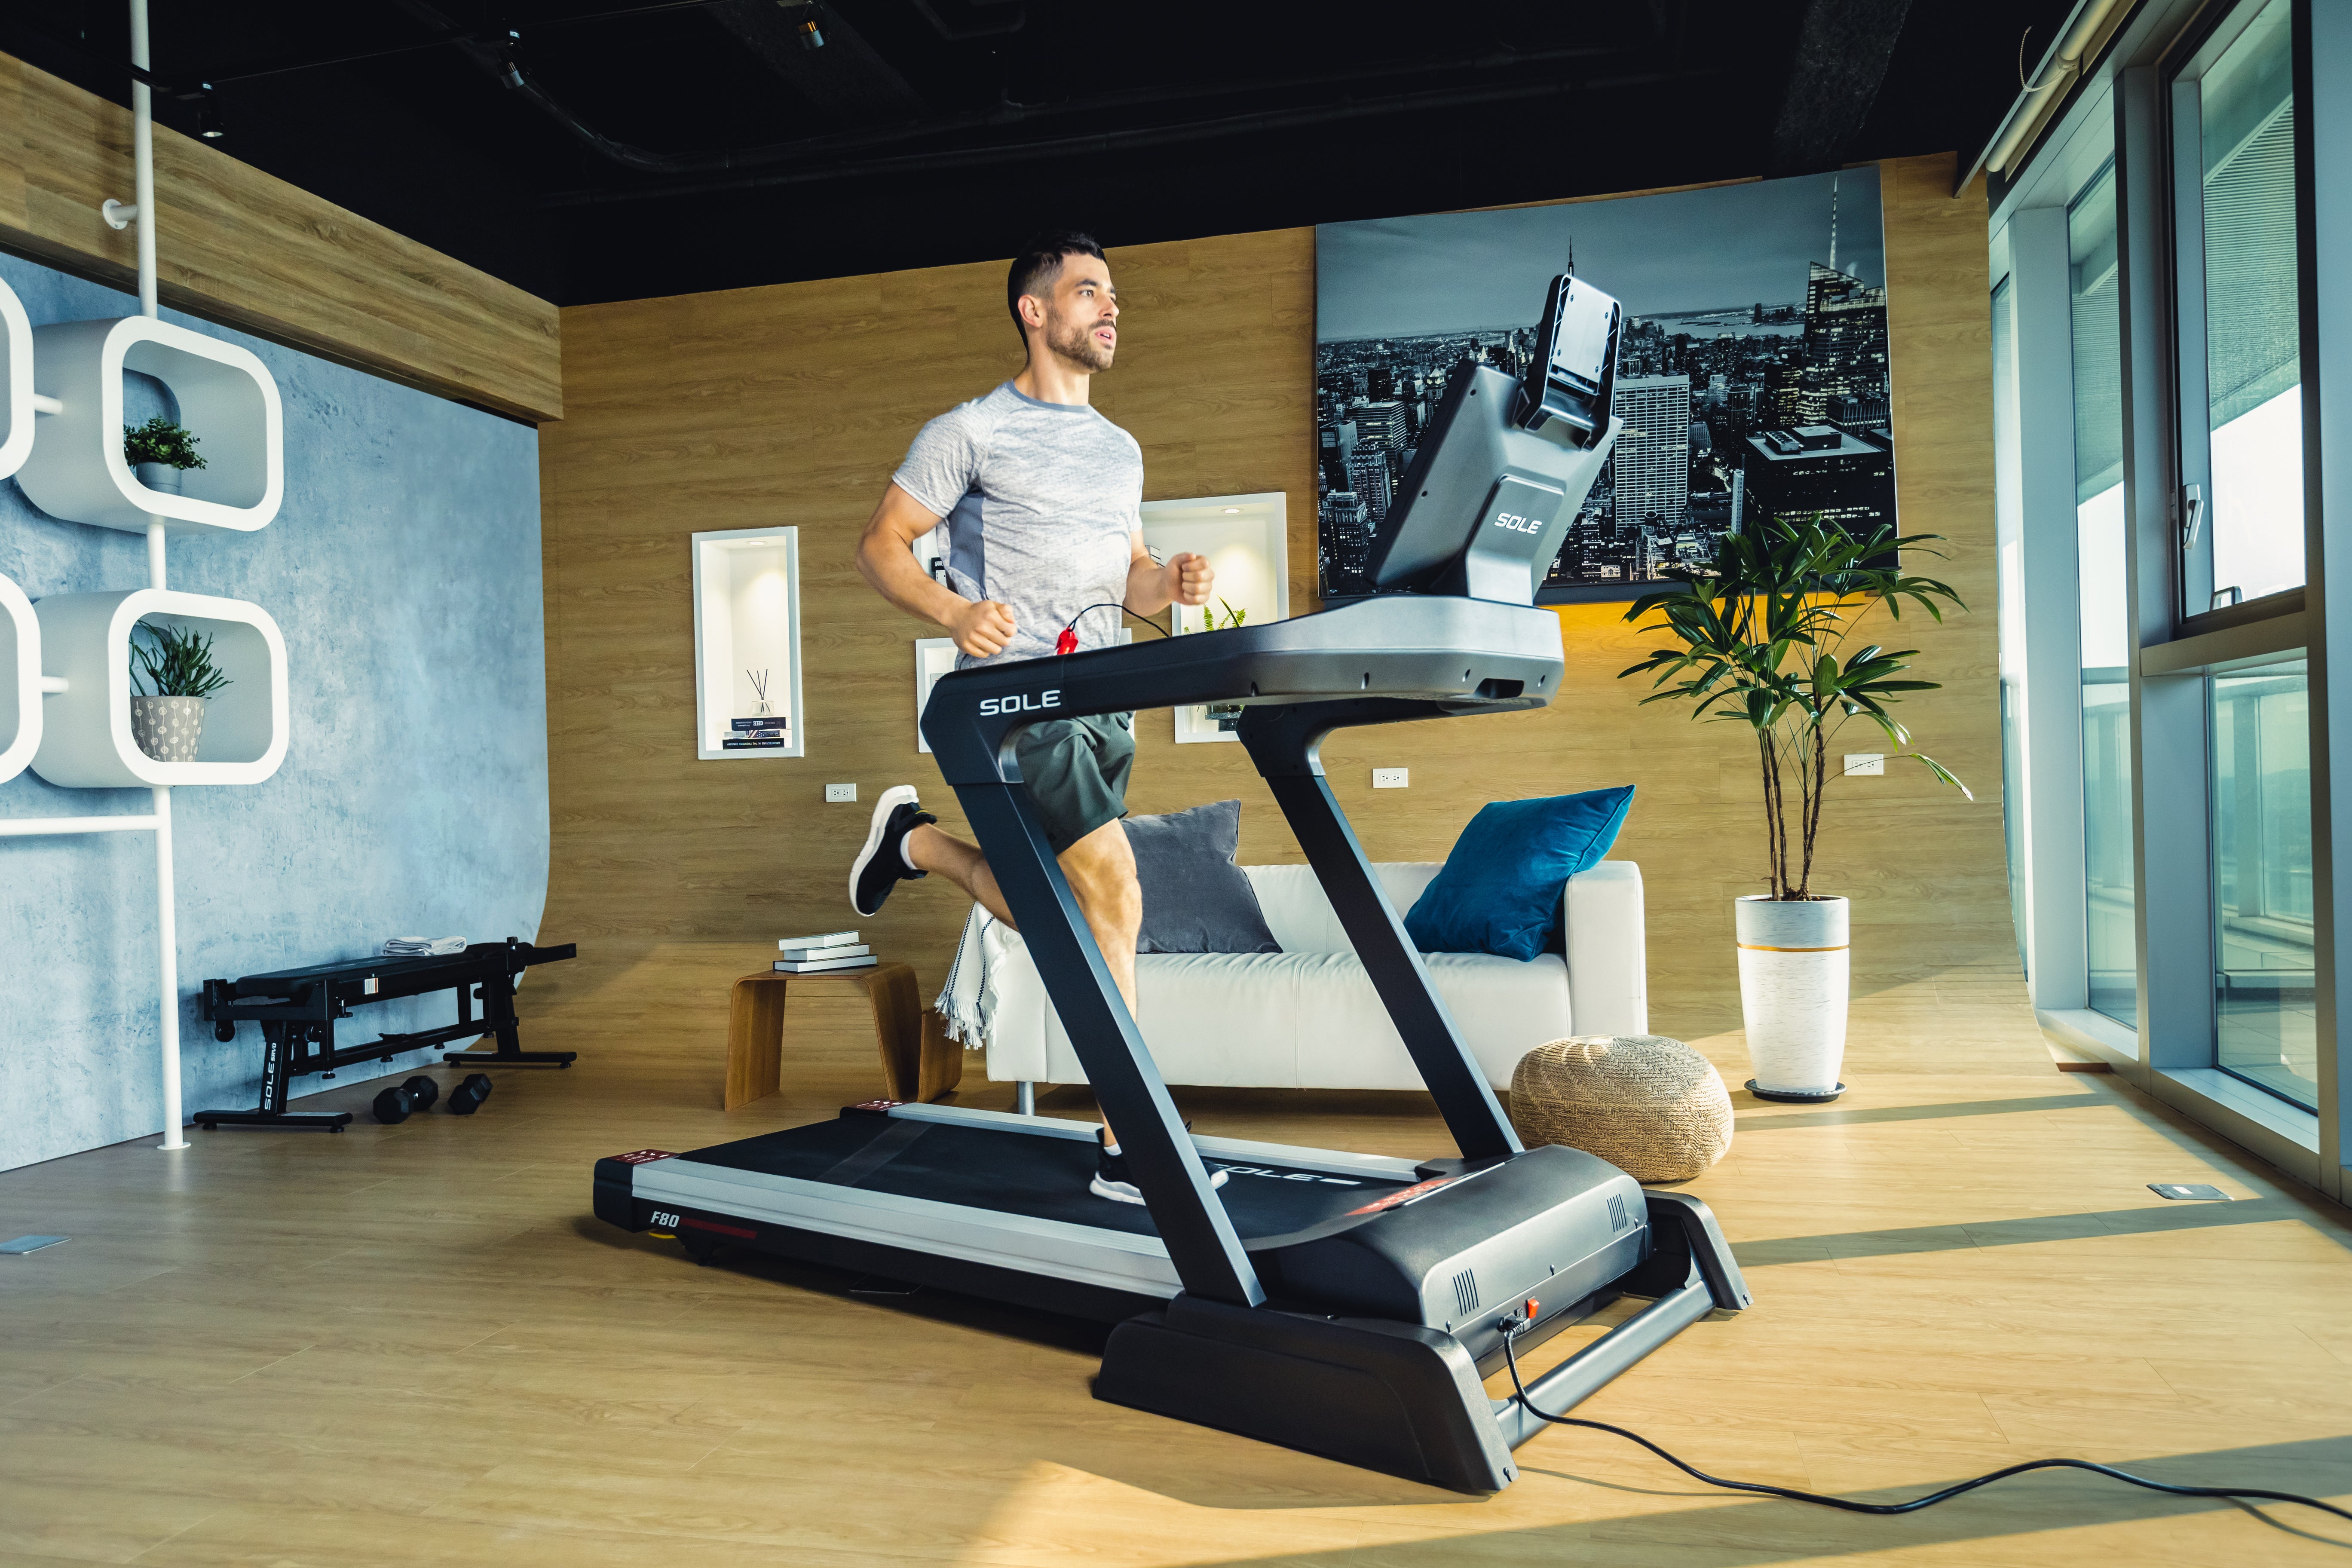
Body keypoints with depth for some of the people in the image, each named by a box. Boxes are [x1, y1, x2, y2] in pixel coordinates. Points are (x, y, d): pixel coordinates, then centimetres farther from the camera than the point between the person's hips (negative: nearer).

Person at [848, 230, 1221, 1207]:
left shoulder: (1120, 451, 21)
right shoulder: (972, 431, 1)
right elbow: (880, 547, -1)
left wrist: (1170, 583, -1)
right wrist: (953, 610, -21)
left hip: (1101, 702, 7)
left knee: (1044, 914, 9)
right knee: (1113, 890, -15)